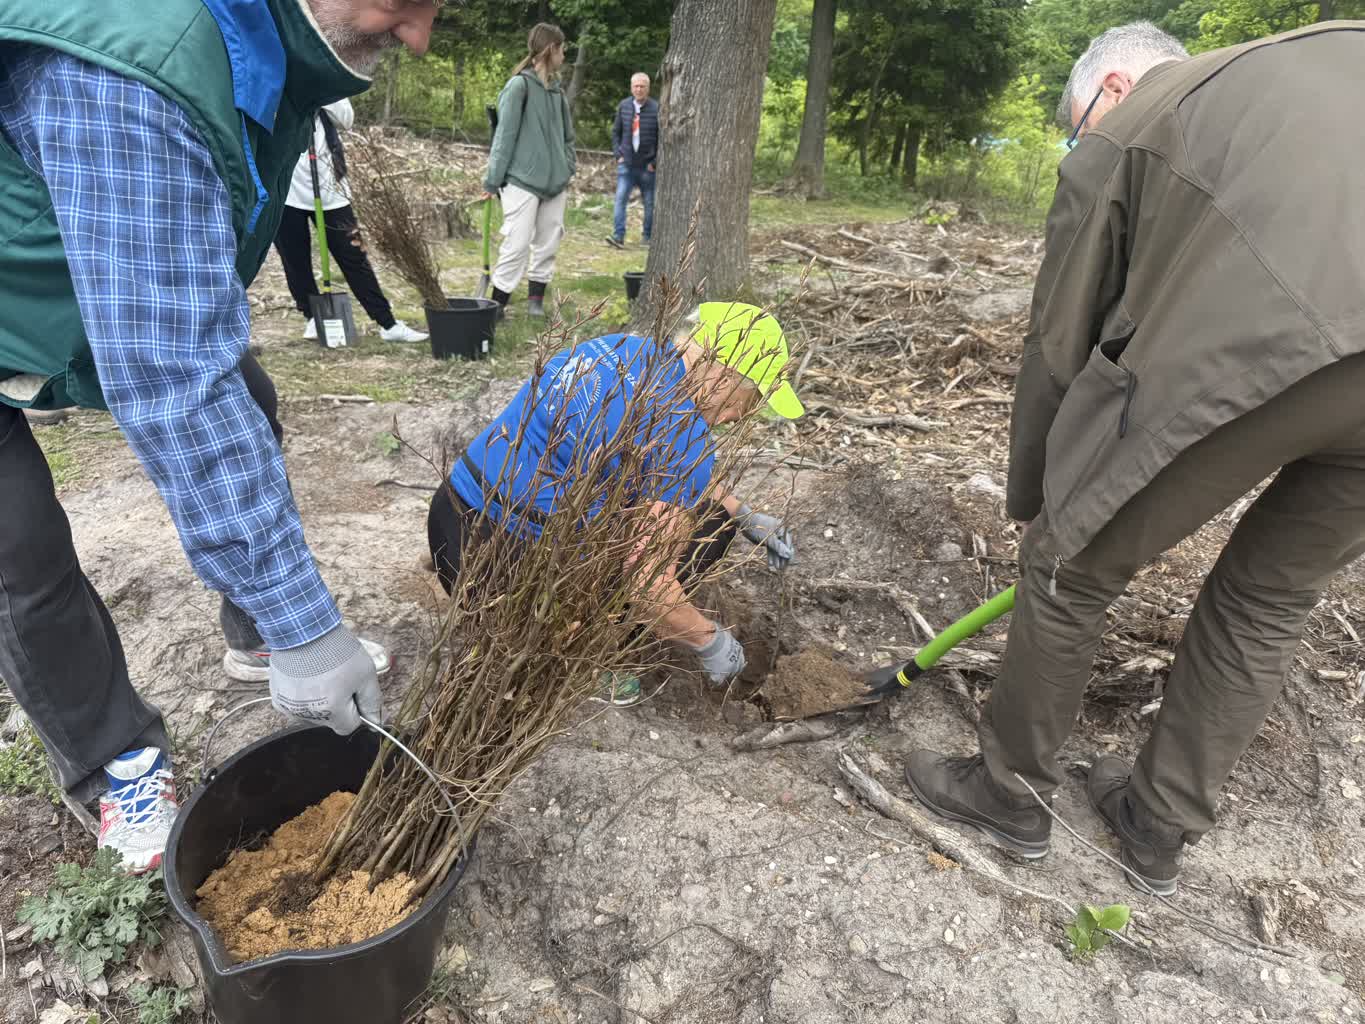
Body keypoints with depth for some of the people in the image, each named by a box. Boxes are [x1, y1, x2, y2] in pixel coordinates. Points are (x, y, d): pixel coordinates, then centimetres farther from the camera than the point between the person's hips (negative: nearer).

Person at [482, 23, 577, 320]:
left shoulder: (556, 89, 12)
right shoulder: (519, 85, -8)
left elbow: (566, 136, 20)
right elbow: (505, 135, -10)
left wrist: (567, 170, 12)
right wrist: (493, 179, -10)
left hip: (554, 182, 7)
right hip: (523, 181, -7)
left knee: (548, 244, 8)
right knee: (518, 244, -8)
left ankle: (536, 297, 20)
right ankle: (498, 304, 0)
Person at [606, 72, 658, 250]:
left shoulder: (656, 108, -8)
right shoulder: (624, 106, 3)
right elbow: (616, 132, 12)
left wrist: (655, 162, -8)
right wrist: (618, 154, 2)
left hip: (647, 166, -2)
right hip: (626, 163, 2)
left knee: (649, 202, 8)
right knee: (621, 198, -11)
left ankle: (648, 236, 21)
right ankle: (618, 236, -13)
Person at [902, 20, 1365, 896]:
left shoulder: (1119, 133, 19)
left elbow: (1060, 340, 18)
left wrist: (1031, 496, 29)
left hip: (1250, 350, -6)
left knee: (1069, 567, 14)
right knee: (1271, 600, 24)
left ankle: (1010, 791, 32)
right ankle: (1162, 829, 39)